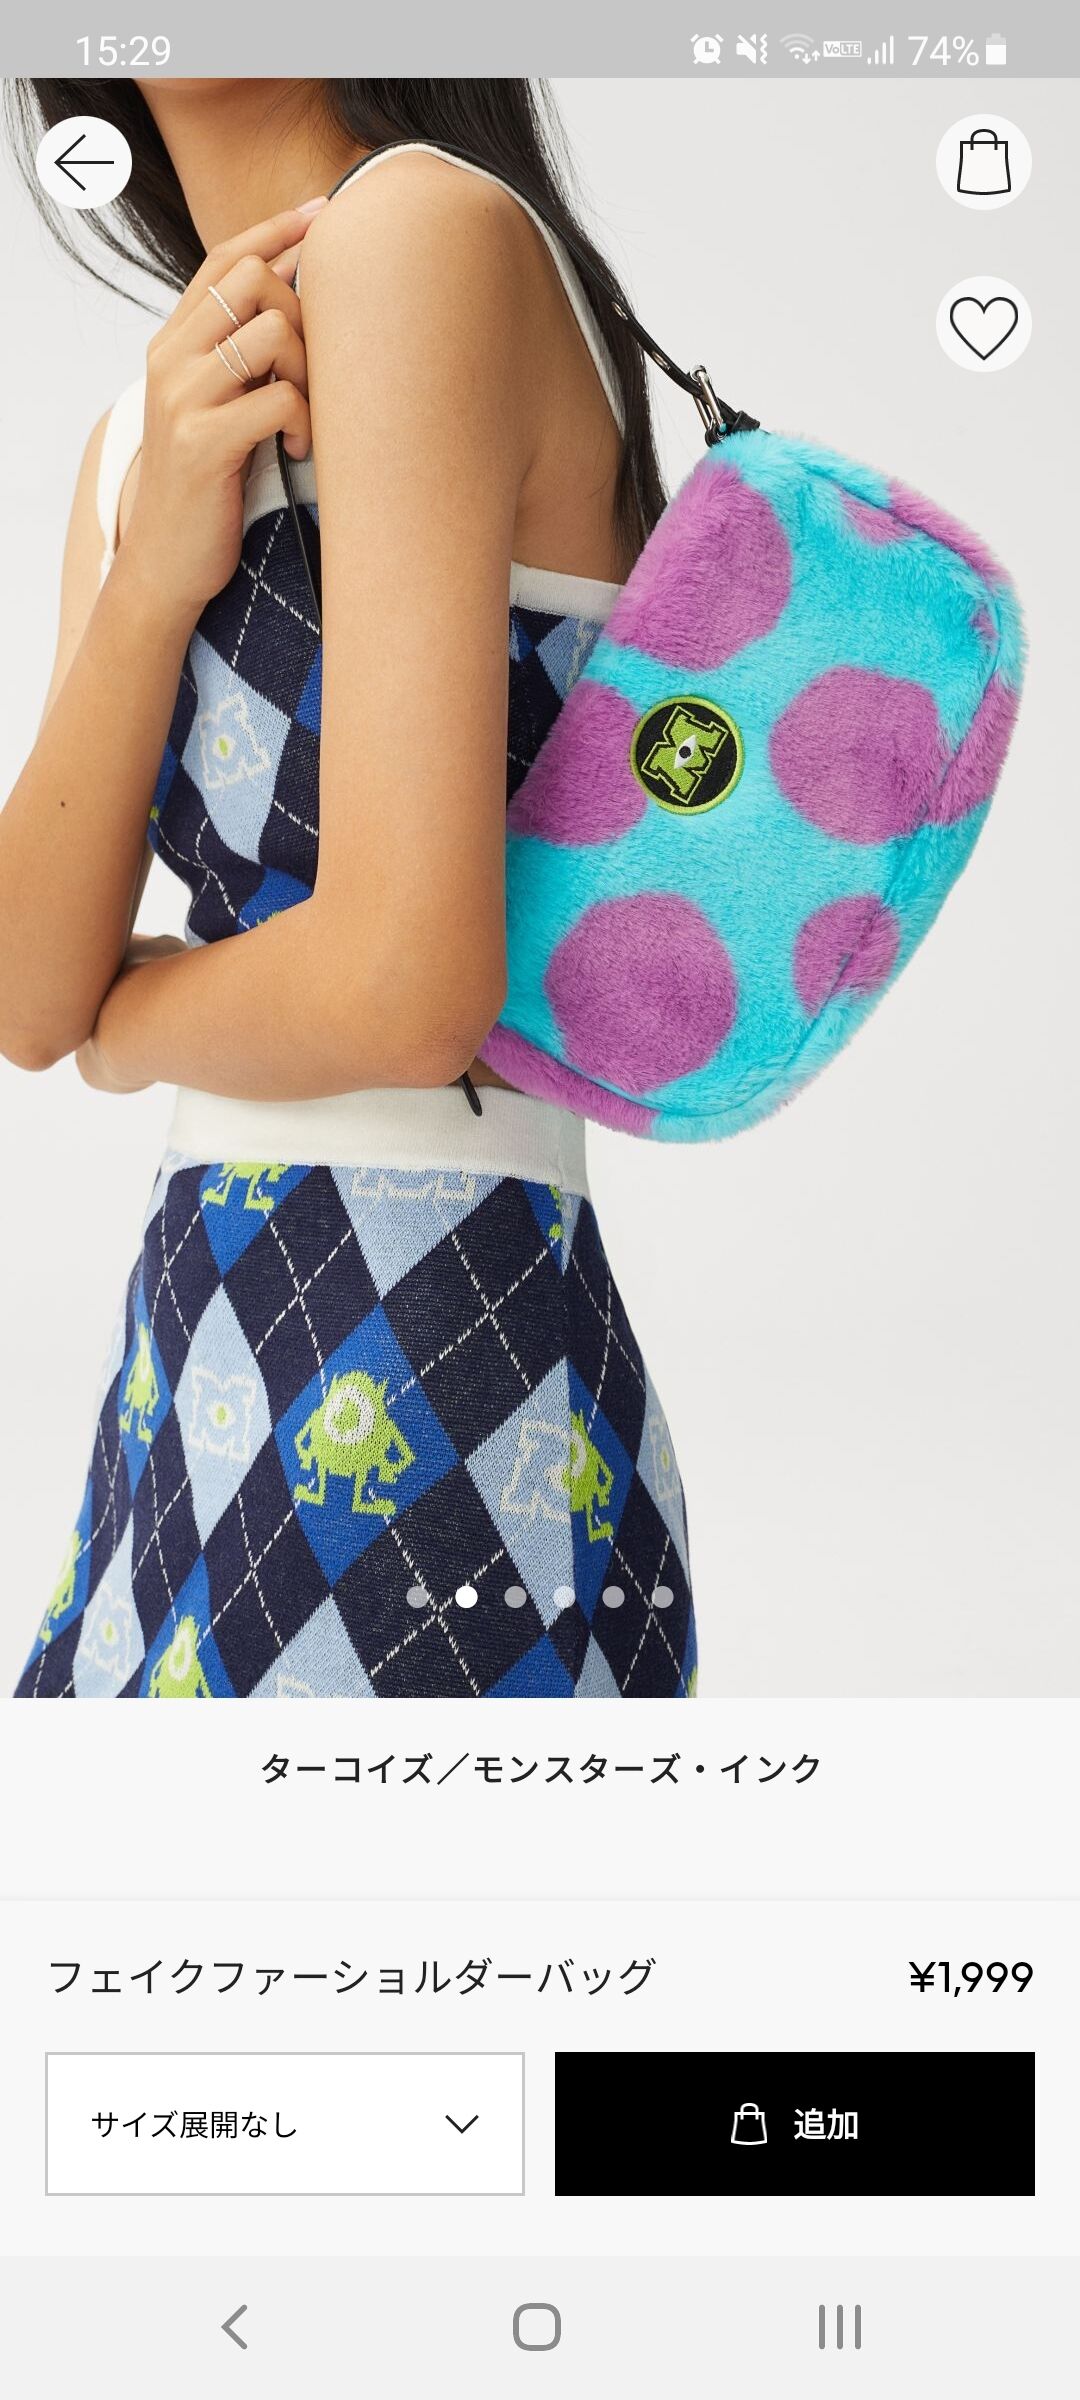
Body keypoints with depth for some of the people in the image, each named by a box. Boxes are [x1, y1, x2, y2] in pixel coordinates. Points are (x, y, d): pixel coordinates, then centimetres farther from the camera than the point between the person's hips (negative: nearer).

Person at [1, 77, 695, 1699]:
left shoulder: (430, 226, -13)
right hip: (211, 1345, 8)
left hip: (415, 1384, -8)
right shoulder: (146, 429, 11)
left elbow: (409, 987, -23)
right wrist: (151, 580, -12)